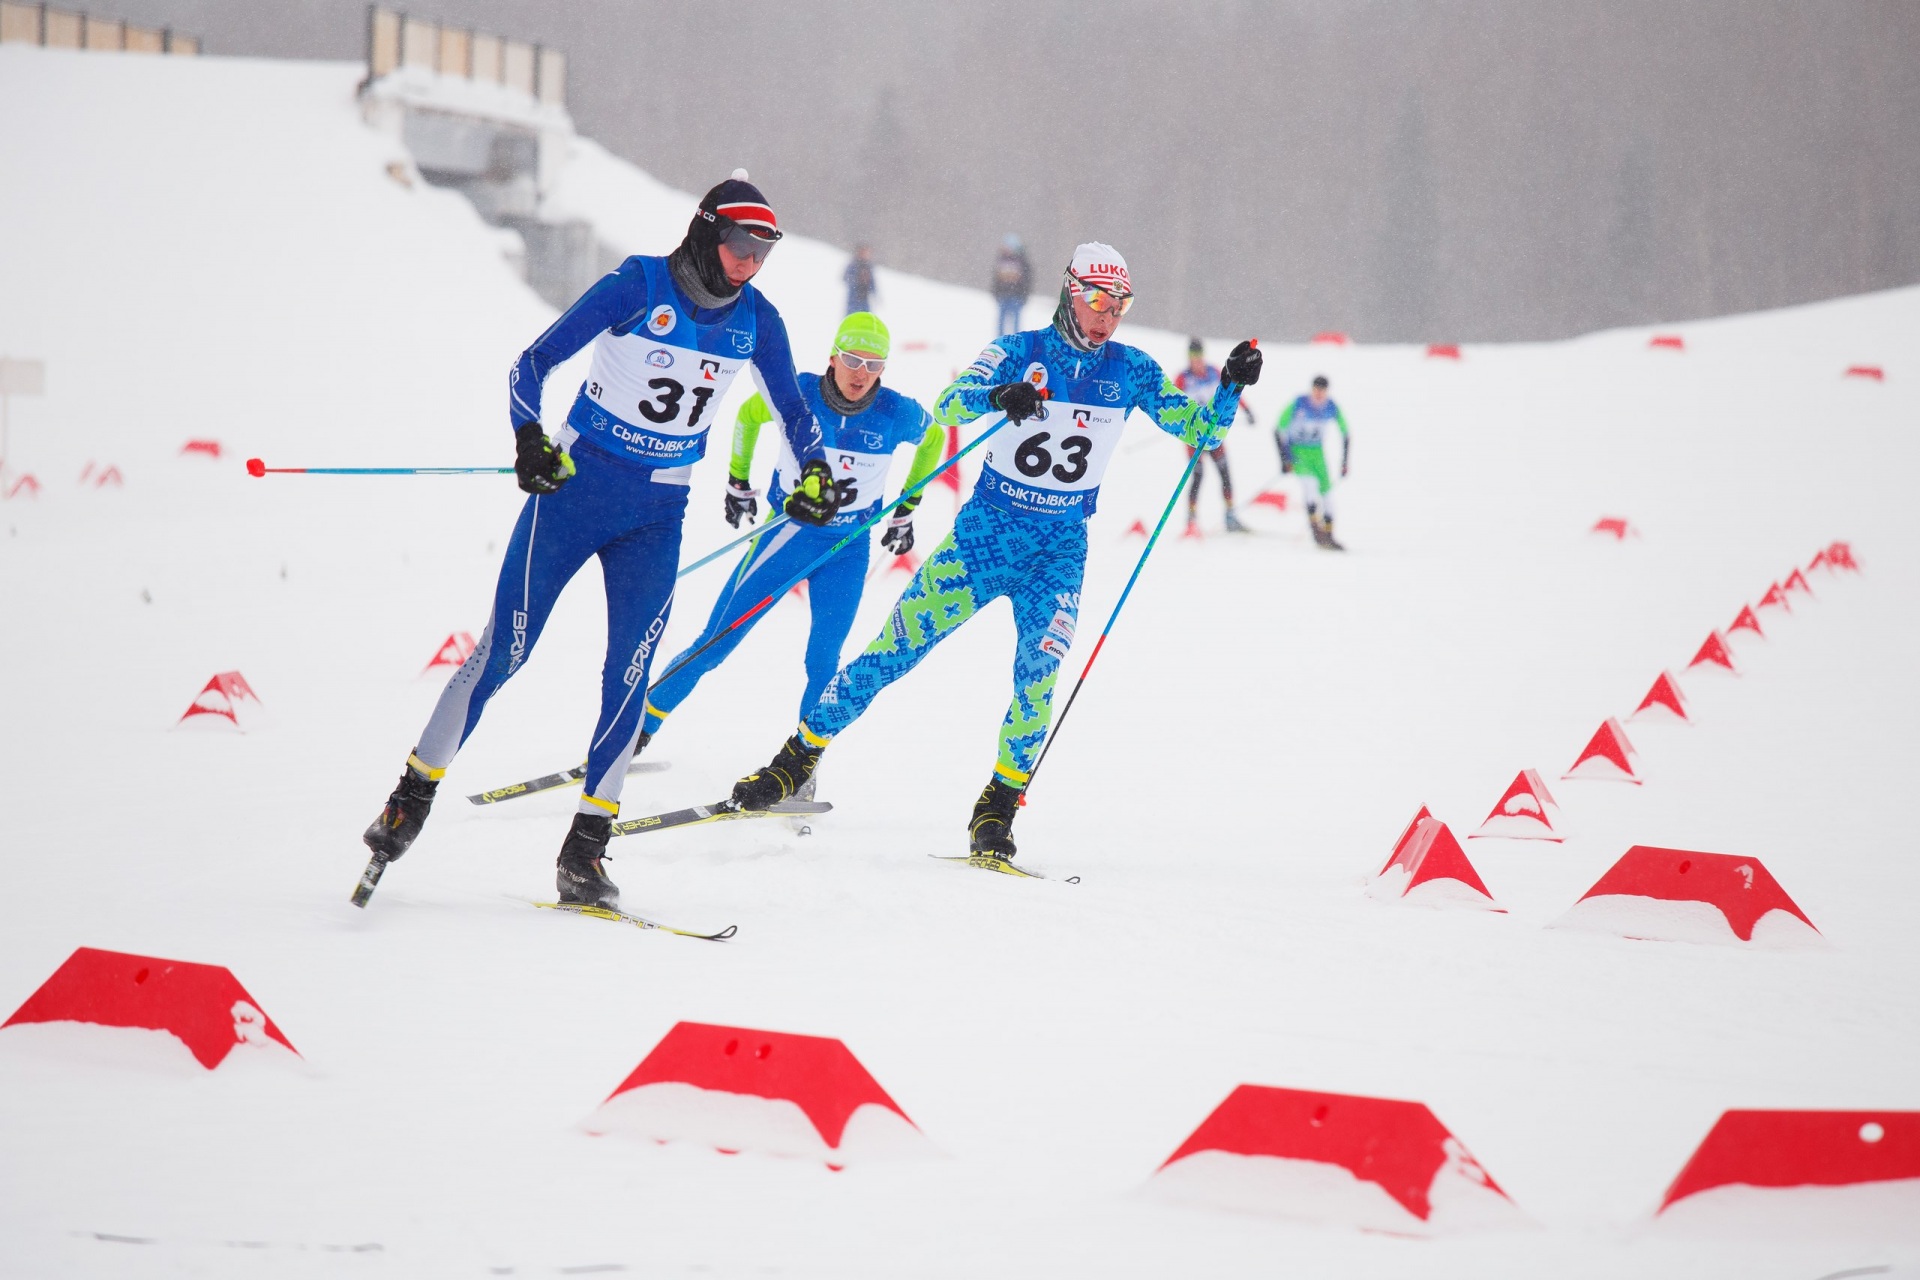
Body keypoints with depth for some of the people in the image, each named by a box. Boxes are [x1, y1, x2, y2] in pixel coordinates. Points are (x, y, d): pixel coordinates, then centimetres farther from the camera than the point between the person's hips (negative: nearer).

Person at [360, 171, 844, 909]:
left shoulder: (756, 319, 0)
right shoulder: (638, 286, -12)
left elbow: (792, 409, 15)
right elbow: (535, 362, -10)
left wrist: (815, 474, -2)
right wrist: (529, 437, -26)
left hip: (657, 519, 3)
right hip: (574, 488, -3)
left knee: (629, 675, -5)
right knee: (504, 650, -4)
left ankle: (586, 850, -1)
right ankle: (413, 796, 8)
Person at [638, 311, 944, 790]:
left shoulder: (897, 414, -13)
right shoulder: (797, 394, -15)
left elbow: (934, 438, 10)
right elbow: (748, 414, 7)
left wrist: (906, 511, 14)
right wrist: (738, 483, 13)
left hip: (847, 551, 0)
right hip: (786, 533, 0)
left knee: (823, 660, -12)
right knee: (714, 644, 0)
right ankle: (640, 730, 13)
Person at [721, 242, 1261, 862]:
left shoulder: (1132, 371, 0)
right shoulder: (1019, 352, -7)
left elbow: (1199, 429, 4)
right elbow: (948, 406, -19)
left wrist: (1230, 386, -15)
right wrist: (997, 395, -40)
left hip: (1059, 550, 1)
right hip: (985, 531, -1)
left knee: (1038, 675, -17)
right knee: (893, 651, -4)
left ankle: (996, 811, -3)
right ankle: (797, 760, 9)